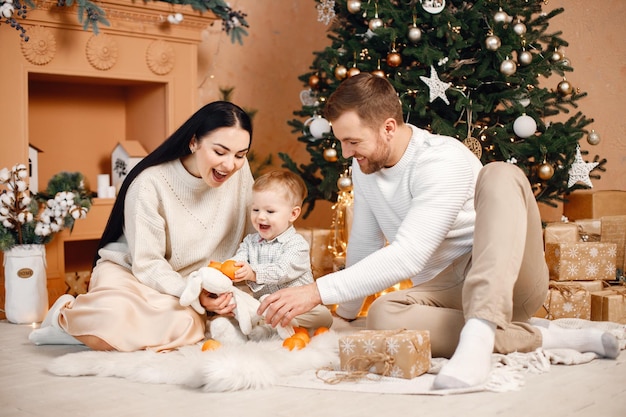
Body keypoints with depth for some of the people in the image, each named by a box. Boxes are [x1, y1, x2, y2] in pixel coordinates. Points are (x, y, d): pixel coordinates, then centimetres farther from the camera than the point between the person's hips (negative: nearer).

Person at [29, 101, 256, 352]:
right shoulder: (150, 184, -21)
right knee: (114, 318, -39)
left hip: (186, 282, 5)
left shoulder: (239, 170, -8)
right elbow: (147, 265, -18)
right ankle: (66, 314, -5)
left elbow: (252, 239, 3)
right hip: (131, 273, -4)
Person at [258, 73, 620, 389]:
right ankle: (541, 338, -22)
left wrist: (318, 292, -32)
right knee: (382, 317, -30)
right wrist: (346, 312, 24)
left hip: (510, 283, -5)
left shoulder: (443, 161, -20)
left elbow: (409, 257, -30)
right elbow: (364, 243, 18)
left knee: (500, 175, -32)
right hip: (448, 293, 6)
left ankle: (478, 336, -45)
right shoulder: (364, 168, 6)